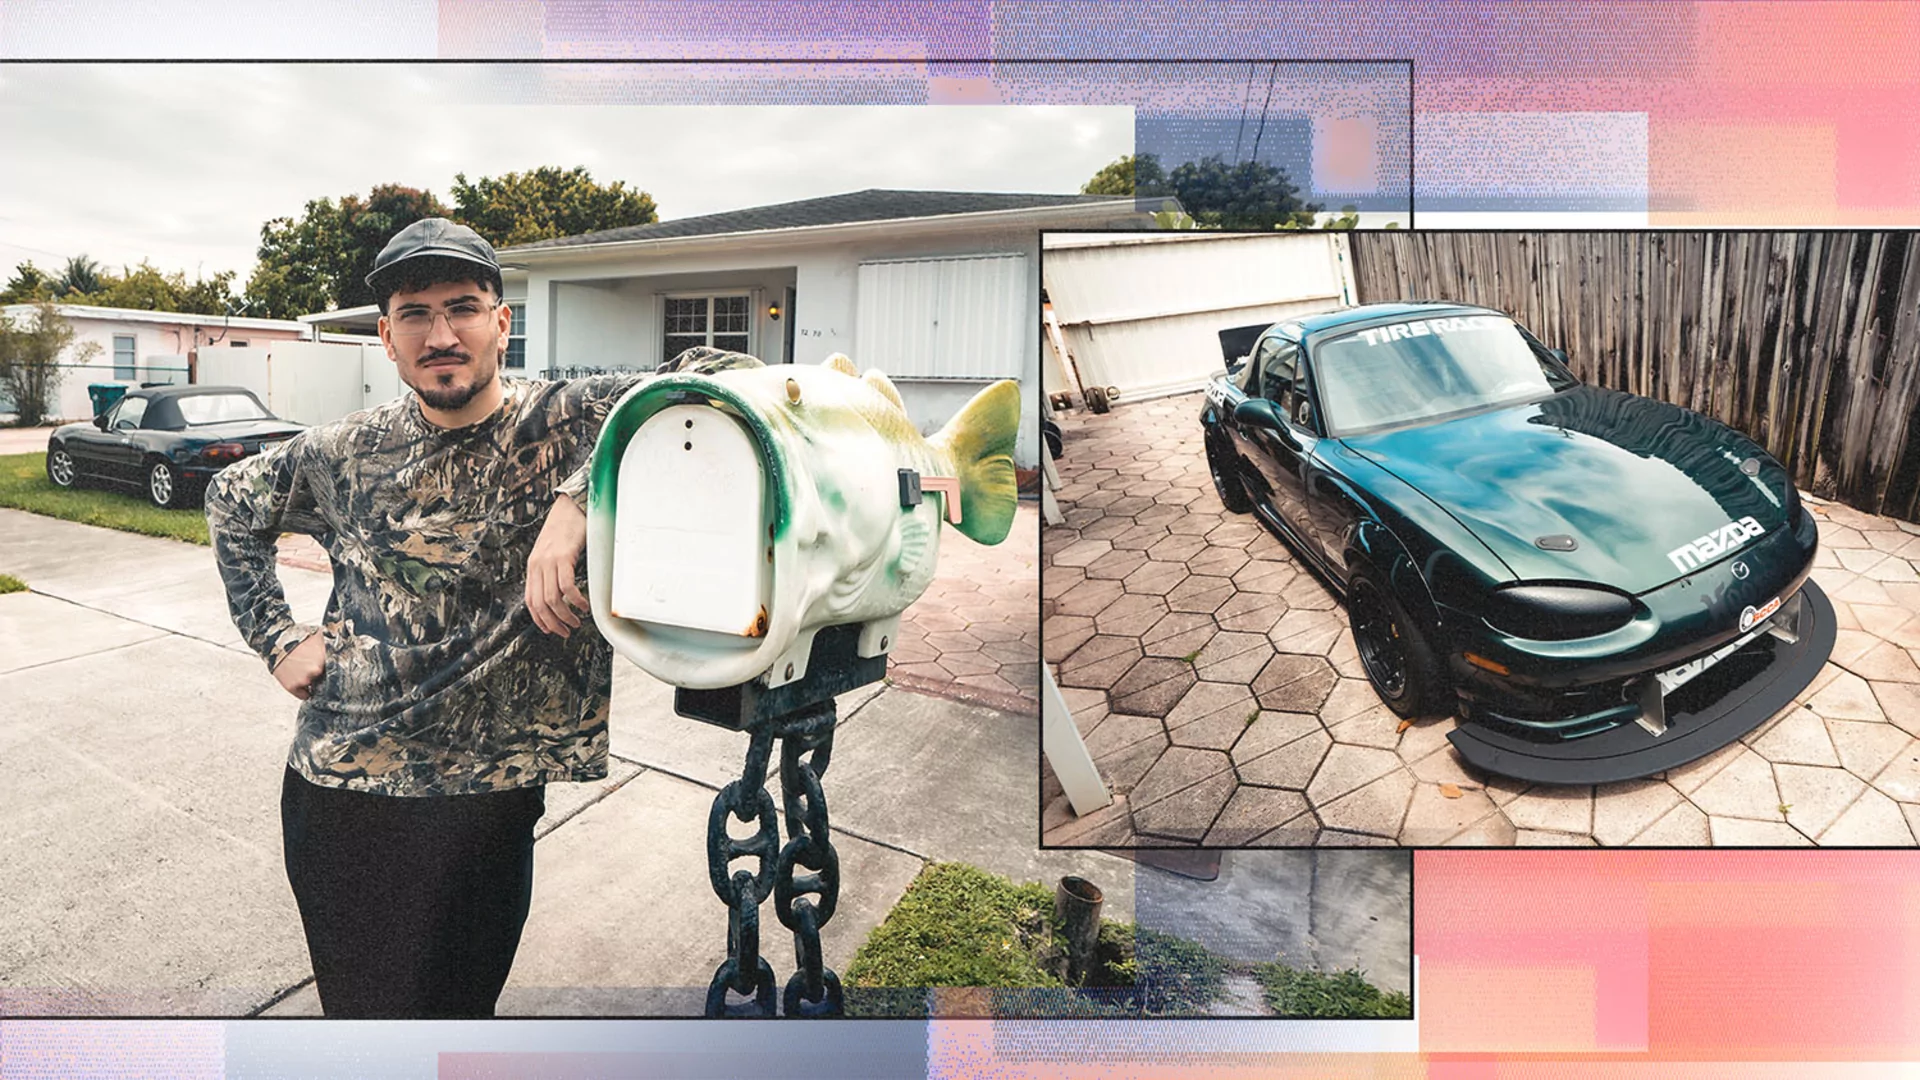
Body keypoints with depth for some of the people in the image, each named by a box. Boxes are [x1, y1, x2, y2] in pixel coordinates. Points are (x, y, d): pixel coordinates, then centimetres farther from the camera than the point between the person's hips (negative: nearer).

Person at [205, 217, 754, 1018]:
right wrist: (275, 637, 11)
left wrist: (579, 496, -39)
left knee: (459, 1008, 15)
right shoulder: (346, 455, 2)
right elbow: (232, 502, 22)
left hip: (488, 801, -3)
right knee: (359, 1009, 23)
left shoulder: (566, 424, -12)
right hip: (334, 793, 4)